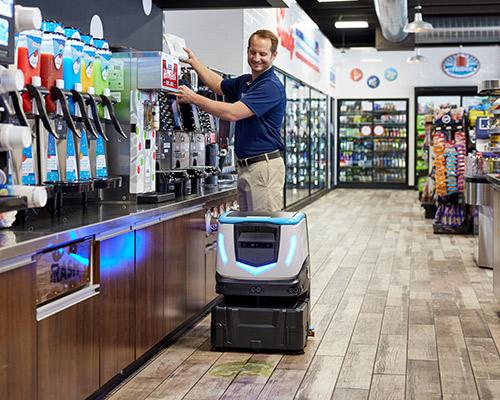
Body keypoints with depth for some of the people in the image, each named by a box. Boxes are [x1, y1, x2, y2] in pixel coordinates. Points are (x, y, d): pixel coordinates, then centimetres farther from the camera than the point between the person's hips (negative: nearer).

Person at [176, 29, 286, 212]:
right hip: (245, 166, 10)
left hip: (264, 165, -10)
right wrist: (193, 60, 27)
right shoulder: (245, 82, 15)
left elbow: (232, 113, -22)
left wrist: (193, 97, -15)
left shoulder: (271, 86, -15)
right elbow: (219, 85, 34)